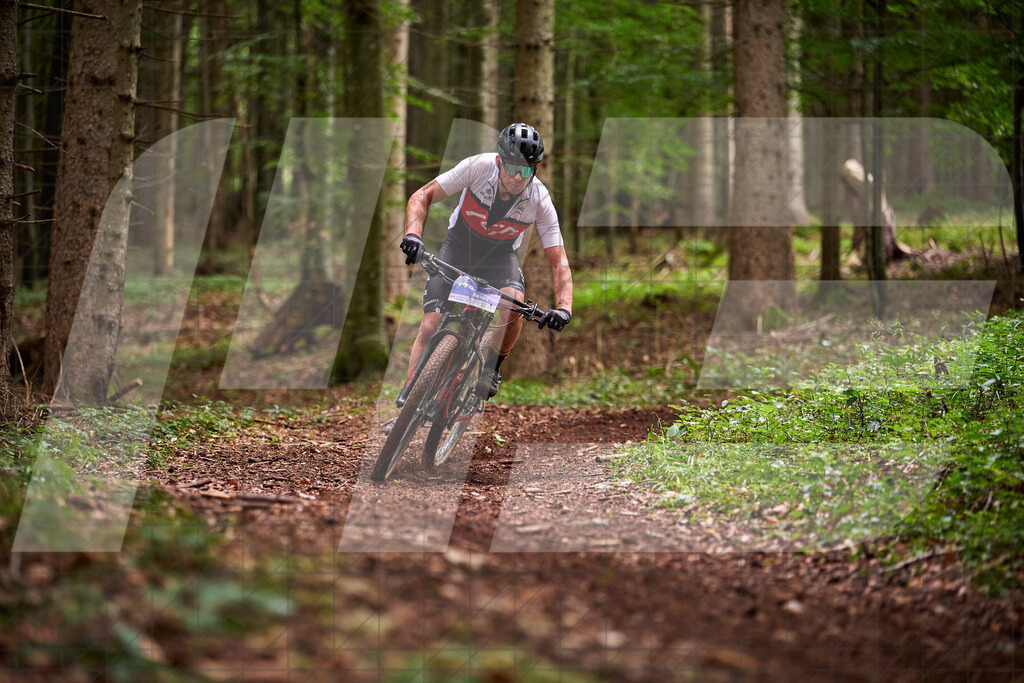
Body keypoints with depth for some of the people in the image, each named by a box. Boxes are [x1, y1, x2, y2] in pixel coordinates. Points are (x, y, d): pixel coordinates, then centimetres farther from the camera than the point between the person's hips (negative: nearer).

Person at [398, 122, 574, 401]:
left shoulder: (540, 202, -24)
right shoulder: (479, 167, -26)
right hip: (458, 248, 0)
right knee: (431, 325, -15)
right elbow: (422, 197, -20)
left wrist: (564, 307, -36)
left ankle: (491, 369, -8)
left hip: (499, 256, 0)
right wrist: (413, 234, -38)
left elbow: (558, 262, -19)